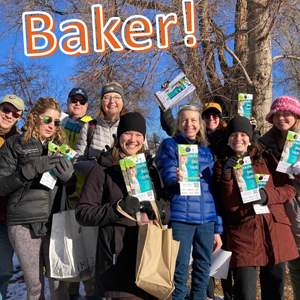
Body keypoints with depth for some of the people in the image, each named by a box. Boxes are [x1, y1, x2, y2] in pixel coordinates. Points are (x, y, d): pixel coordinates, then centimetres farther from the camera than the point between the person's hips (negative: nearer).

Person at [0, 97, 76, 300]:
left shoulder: (60, 144, 12)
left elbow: (73, 185, 12)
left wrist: (67, 174, -11)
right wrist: (32, 168, -18)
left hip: (55, 222, 2)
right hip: (24, 223, -2)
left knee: (59, 282, 3)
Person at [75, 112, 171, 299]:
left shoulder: (150, 169, 13)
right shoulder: (104, 168, -1)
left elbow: (167, 212, 15)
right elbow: (83, 214, -5)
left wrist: (159, 210, -8)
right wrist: (118, 208, -18)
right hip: (120, 259, -4)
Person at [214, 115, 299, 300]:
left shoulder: (265, 157, 8)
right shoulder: (223, 165, 3)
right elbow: (229, 205, -5)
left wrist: (267, 195, -13)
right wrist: (227, 176, -19)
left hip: (274, 230, 2)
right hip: (243, 234, -2)